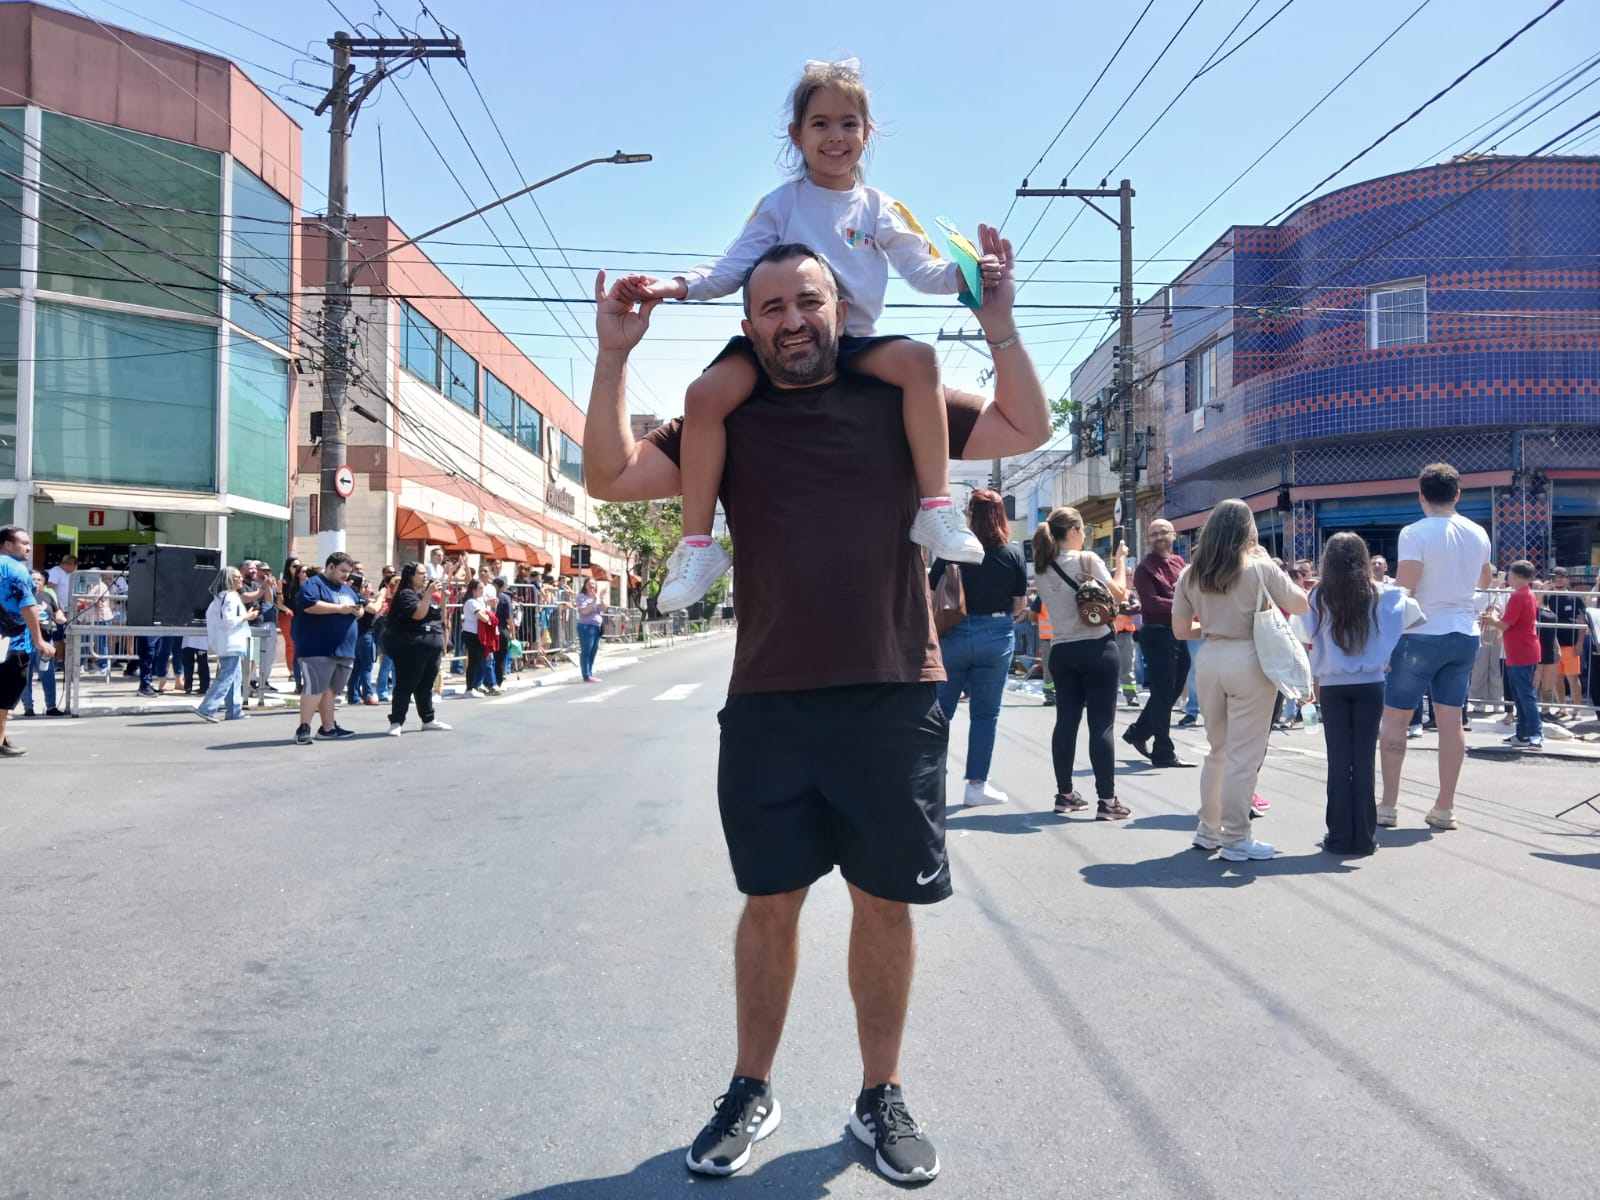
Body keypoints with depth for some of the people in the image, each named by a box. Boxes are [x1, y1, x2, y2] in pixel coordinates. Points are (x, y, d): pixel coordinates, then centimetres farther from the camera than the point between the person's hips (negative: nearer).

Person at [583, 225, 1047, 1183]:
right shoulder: (727, 424, 8)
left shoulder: (897, 405, 8)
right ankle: (753, 1091, 28)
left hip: (894, 698, 0)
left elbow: (1026, 429, 4)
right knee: (772, 900, 10)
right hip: (770, 703, 1)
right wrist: (614, 356, -7)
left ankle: (882, 1096, 26)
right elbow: (612, 477, 1)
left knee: (885, 899, 8)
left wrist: (998, 321, -5)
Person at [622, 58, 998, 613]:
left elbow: (922, 269, 8)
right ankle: (696, 545, -19)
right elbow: (734, 266, 4)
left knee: (919, 360, -30)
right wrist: (678, 285, -12)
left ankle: (935, 508, -26)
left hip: (852, 342, 1)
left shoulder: (879, 209, 13)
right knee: (706, 392, -28)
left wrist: (963, 274, -13)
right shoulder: (781, 204, 10)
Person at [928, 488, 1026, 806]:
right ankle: (976, 785, 10)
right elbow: (1018, 604, 3)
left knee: (940, 710, 11)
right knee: (985, 714, 7)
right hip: (997, 637, 0)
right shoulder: (1013, 553, -1)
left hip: (955, 635, 0)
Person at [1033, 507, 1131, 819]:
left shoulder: (1042, 568, 8)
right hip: (1097, 648, -5)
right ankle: (1107, 800, -3)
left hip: (1062, 650, 5)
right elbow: (1118, 594, -9)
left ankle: (1065, 794, 15)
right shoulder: (1086, 559, -10)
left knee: (1066, 721, 10)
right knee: (1101, 724, -3)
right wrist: (1120, 560, 4)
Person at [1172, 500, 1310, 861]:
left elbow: (1180, 630, 7)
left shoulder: (1191, 574, 5)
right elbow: (1300, 605, 3)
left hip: (1210, 659, 5)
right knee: (1244, 756, 2)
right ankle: (1235, 840, 6)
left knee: (1217, 750, 18)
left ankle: (1208, 830, 25)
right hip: (1249, 660, -5)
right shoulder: (1259, 568, -8)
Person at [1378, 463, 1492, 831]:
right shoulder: (1478, 534, 7)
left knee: (1395, 718, 4)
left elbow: (1401, 591, -17)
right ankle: (1445, 808, 11)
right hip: (1464, 635, 5)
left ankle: (1389, 805, 6)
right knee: (1451, 719, 8)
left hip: (1421, 635, -5)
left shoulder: (1415, 534, -12)